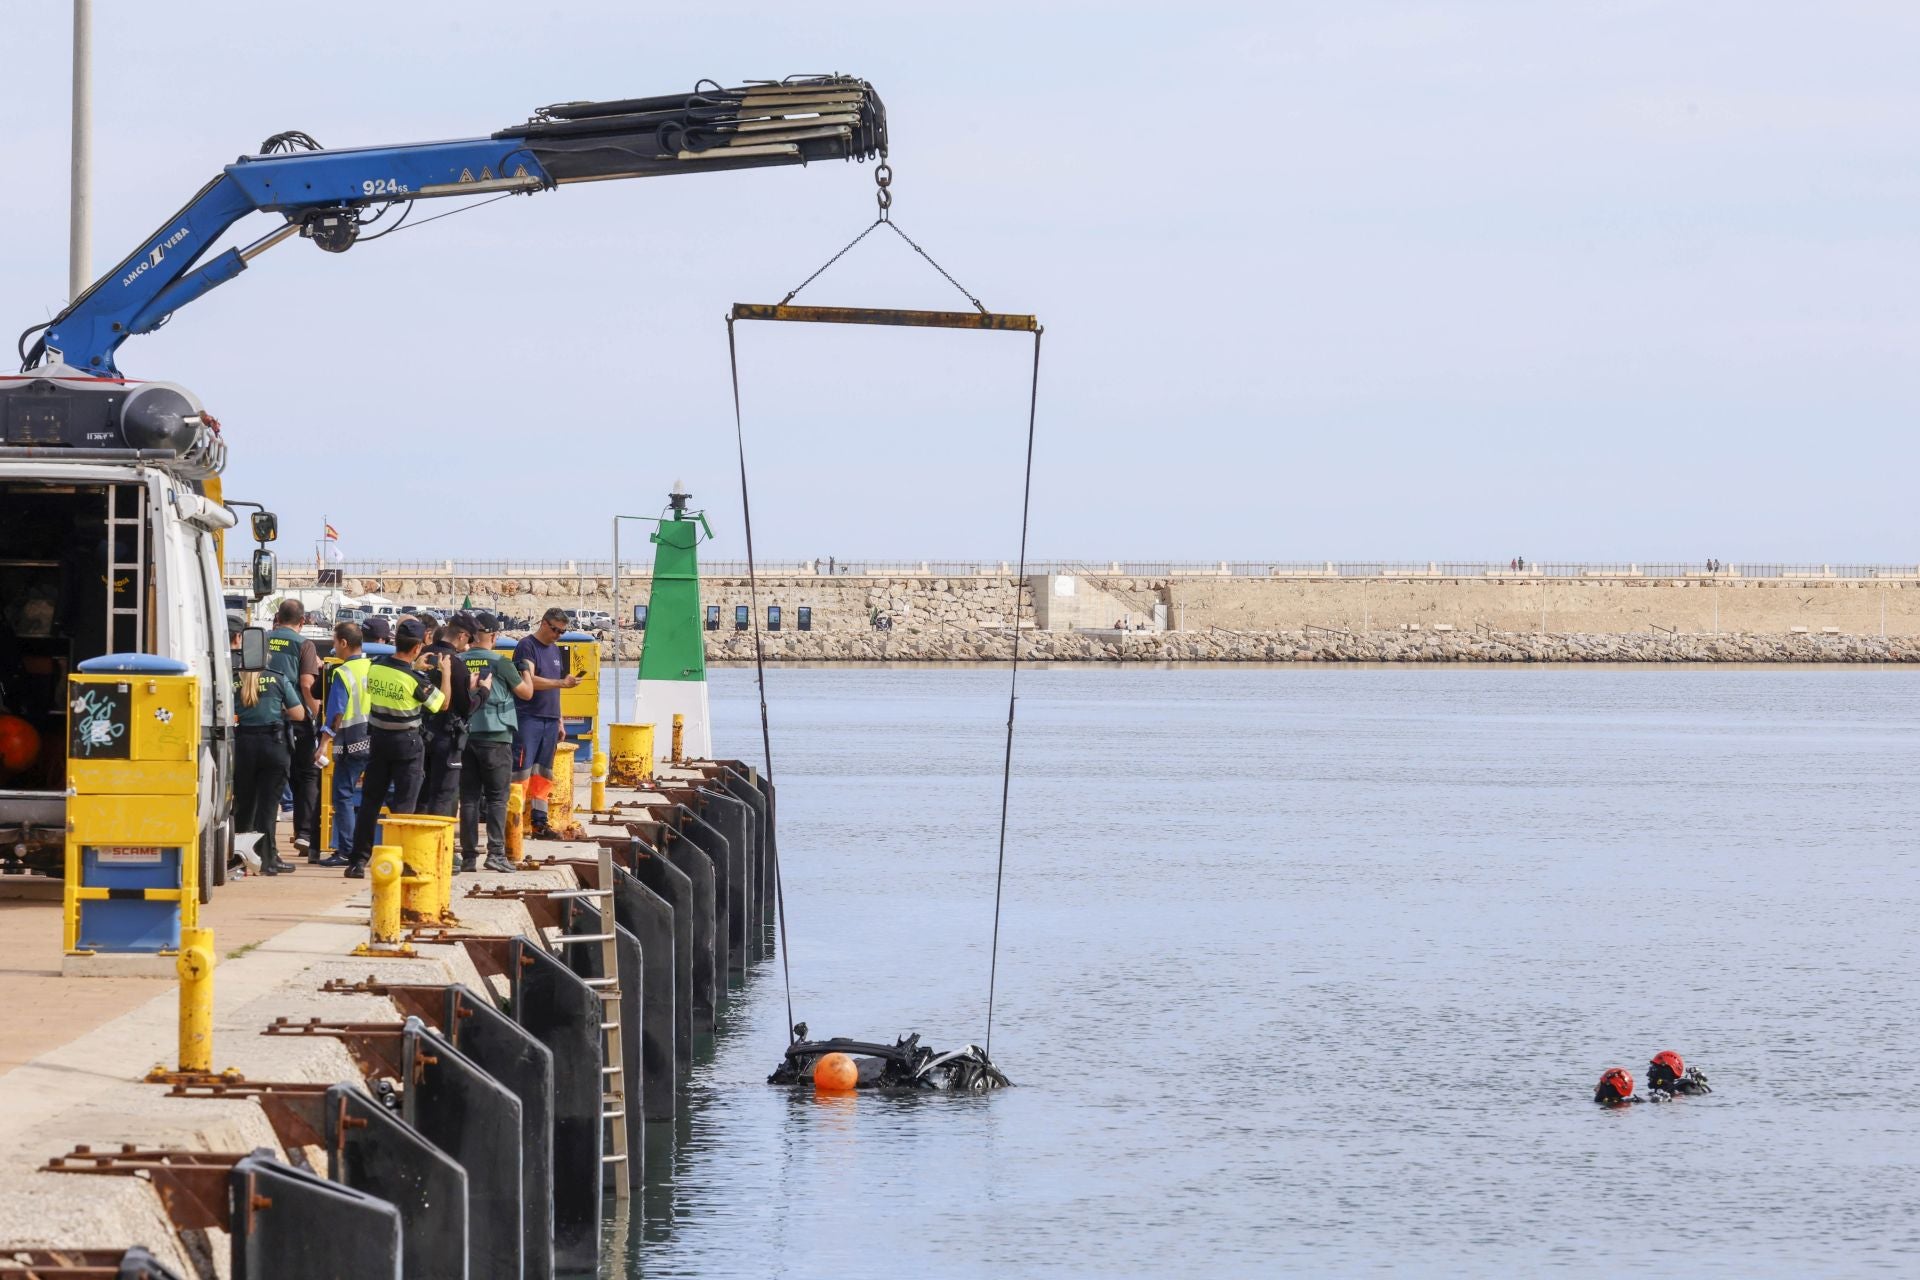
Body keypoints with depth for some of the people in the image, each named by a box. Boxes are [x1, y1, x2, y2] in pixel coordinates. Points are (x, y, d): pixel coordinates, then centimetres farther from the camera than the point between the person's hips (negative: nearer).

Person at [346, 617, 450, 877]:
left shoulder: (375, 666, -4)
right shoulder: (416, 679, -17)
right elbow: (442, 702, -5)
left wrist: (415, 667, 18)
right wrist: (445, 672, 2)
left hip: (379, 738, 5)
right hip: (407, 743, -4)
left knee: (370, 800, 10)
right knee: (403, 805, 2)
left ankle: (358, 861, 9)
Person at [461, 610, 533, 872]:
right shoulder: (500, 663, -7)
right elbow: (526, 692, 3)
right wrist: (526, 671, 20)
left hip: (465, 736, 3)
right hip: (495, 737, -3)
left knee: (469, 797, 6)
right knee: (497, 797, 2)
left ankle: (469, 856, 5)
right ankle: (496, 852, -6)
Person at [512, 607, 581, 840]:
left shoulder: (556, 650, 18)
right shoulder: (527, 646, -6)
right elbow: (529, 681, -18)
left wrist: (559, 722, 21)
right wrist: (562, 683, -25)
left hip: (550, 720, 8)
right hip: (528, 718, -8)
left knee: (543, 775, 7)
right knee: (521, 773, -10)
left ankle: (539, 823, 9)